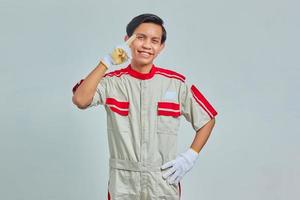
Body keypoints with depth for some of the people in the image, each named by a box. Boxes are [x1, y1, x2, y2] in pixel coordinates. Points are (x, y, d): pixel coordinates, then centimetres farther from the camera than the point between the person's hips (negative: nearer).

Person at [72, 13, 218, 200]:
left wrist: (190, 156, -3)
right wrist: (107, 62, -19)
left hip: (164, 181, 1)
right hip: (122, 181, 0)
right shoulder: (112, 80, -3)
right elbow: (80, 100, -20)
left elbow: (208, 119, 6)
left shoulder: (176, 82, -2)